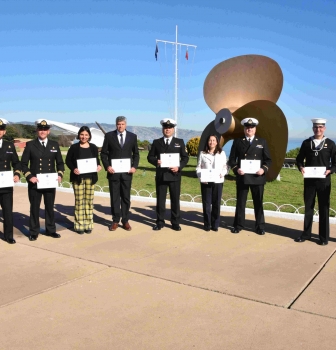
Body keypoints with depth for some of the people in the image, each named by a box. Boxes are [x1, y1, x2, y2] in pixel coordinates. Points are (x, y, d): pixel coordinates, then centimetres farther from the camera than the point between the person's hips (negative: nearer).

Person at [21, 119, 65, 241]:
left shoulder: (54, 145, 8)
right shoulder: (30, 145, 0)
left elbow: (60, 162, 11)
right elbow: (24, 163, 0)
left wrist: (60, 174, -4)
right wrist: (29, 176, -12)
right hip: (35, 182, -2)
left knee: (50, 207, 11)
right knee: (34, 208, 6)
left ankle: (50, 230, 23)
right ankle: (34, 232, 17)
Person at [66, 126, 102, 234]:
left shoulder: (93, 147, 6)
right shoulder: (74, 147, -2)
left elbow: (97, 159, 14)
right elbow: (68, 160, 2)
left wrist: (98, 166, -7)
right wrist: (73, 169, -16)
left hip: (90, 178, 2)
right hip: (78, 178, -2)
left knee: (89, 200, 6)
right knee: (79, 201, 1)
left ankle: (88, 224, 16)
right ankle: (79, 225, 9)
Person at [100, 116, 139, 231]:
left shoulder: (132, 136, 5)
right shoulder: (109, 136, 1)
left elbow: (136, 154, 9)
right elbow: (103, 153, 2)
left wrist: (134, 167, -5)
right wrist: (107, 166, -11)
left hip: (127, 172, 1)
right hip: (113, 172, -1)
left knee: (126, 197, 7)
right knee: (114, 197, 6)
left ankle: (125, 220, 17)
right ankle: (115, 221, 15)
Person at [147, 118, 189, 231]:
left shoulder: (180, 142, 7)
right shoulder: (156, 142, 8)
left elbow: (185, 157, 5)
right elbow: (150, 156, 8)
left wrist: (179, 167, -12)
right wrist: (156, 161, -14)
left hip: (174, 175, 0)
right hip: (161, 175, 1)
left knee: (175, 199, 5)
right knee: (160, 199, 5)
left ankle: (175, 223, 14)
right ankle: (160, 222, 15)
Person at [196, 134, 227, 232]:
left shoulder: (222, 153, 7)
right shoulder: (202, 154, 6)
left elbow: (225, 167, 6)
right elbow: (198, 167, 4)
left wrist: (222, 174, -13)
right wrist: (201, 176, -12)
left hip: (218, 182, 0)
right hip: (205, 182, 0)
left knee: (216, 203, 4)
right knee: (206, 203, 3)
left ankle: (215, 224, 14)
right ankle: (207, 224, 13)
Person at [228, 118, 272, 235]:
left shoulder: (262, 142, 8)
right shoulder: (237, 142, 6)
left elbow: (268, 159, 6)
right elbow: (232, 159, 4)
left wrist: (264, 169, -11)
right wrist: (236, 169, -13)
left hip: (257, 177, 1)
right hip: (242, 177, 0)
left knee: (258, 202, 7)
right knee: (240, 202, 7)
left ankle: (260, 226, 17)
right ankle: (238, 225, 17)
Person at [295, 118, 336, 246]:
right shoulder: (306, 143, 5)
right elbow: (299, 158, 9)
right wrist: (301, 167, -11)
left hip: (324, 181, -2)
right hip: (309, 180, 2)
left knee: (324, 208, 6)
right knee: (308, 207, 10)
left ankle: (324, 237, 15)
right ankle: (306, 233, 20)